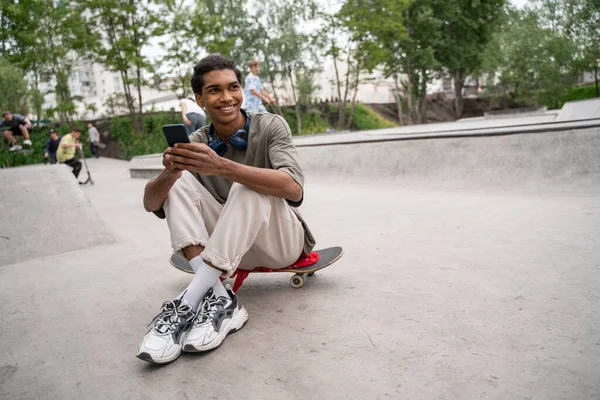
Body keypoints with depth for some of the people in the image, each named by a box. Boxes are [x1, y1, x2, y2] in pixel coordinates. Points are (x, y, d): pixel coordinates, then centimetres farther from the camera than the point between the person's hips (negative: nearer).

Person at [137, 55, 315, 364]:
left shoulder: (270, 126, -12)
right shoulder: (195, 143, -3)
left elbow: (294, 189, -30)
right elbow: (151, 204, -11)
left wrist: (222, 166, -42)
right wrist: (170, 172, -34)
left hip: (281, 239, -3)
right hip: (229, 248, 4)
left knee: (250, 186, -31)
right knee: (179, 181, -15)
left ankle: (188, 303, -32)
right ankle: (219, 301, -30)